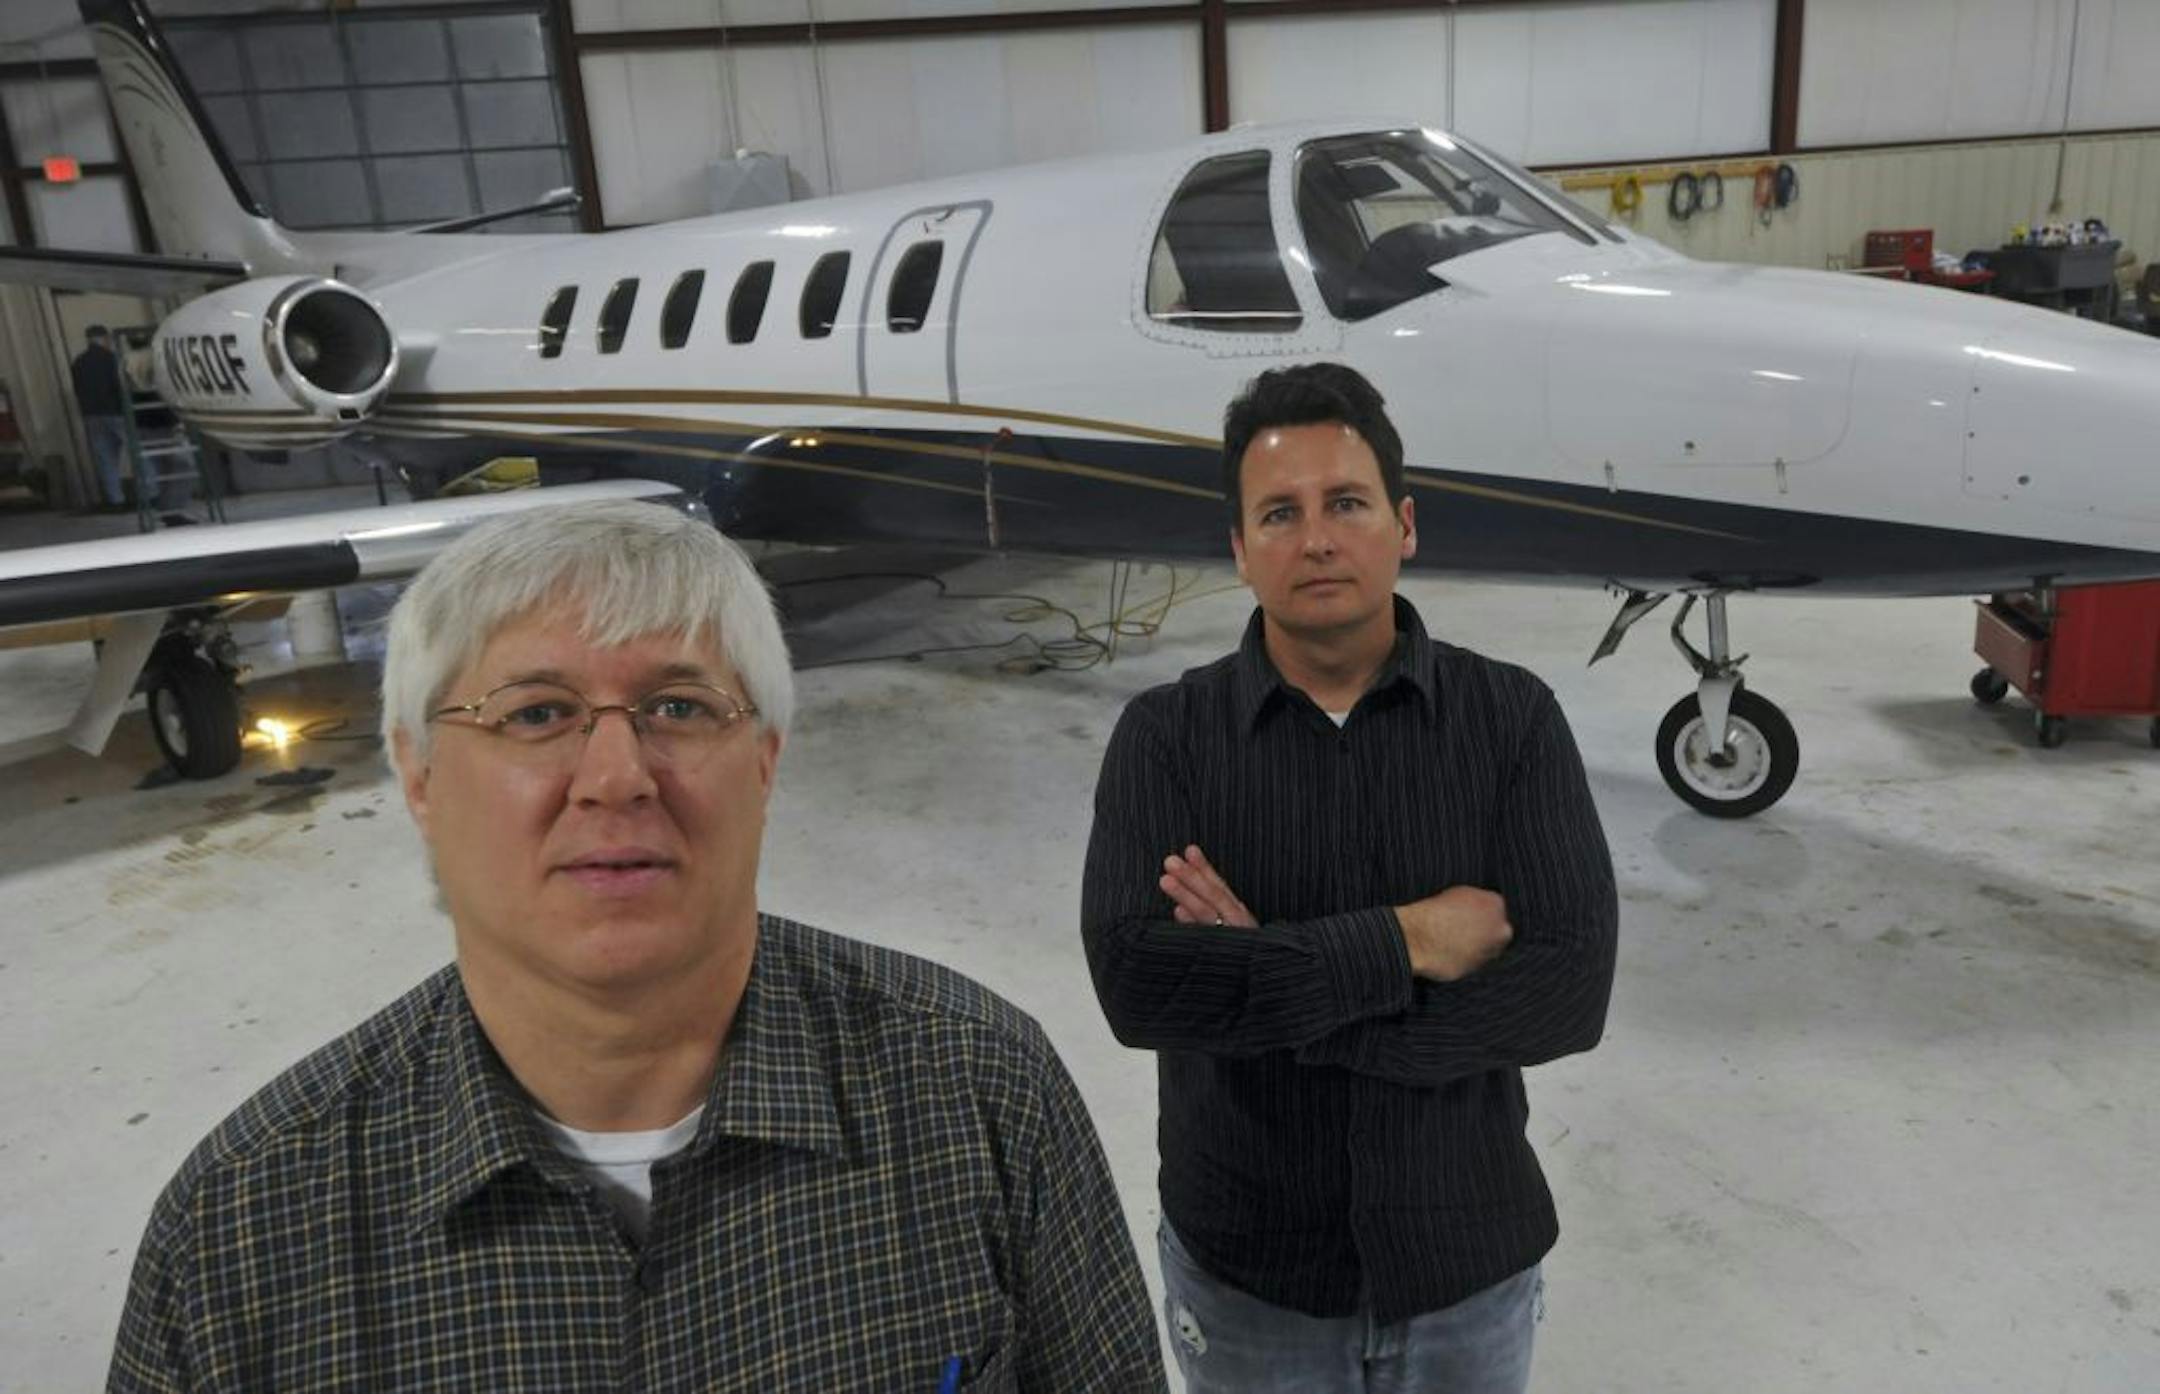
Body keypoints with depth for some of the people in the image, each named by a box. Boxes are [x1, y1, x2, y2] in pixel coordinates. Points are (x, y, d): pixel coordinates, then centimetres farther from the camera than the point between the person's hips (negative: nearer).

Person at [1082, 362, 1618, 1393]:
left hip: (1468, 1260, 1)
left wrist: (1263, 987, -22)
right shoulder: (1165, 736, -11)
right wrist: (1404, 941, -23)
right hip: (1242, 1269, 0)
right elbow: (1135, 980, -23)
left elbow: (1569, 990, -18)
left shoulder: (1511, 718, -10)